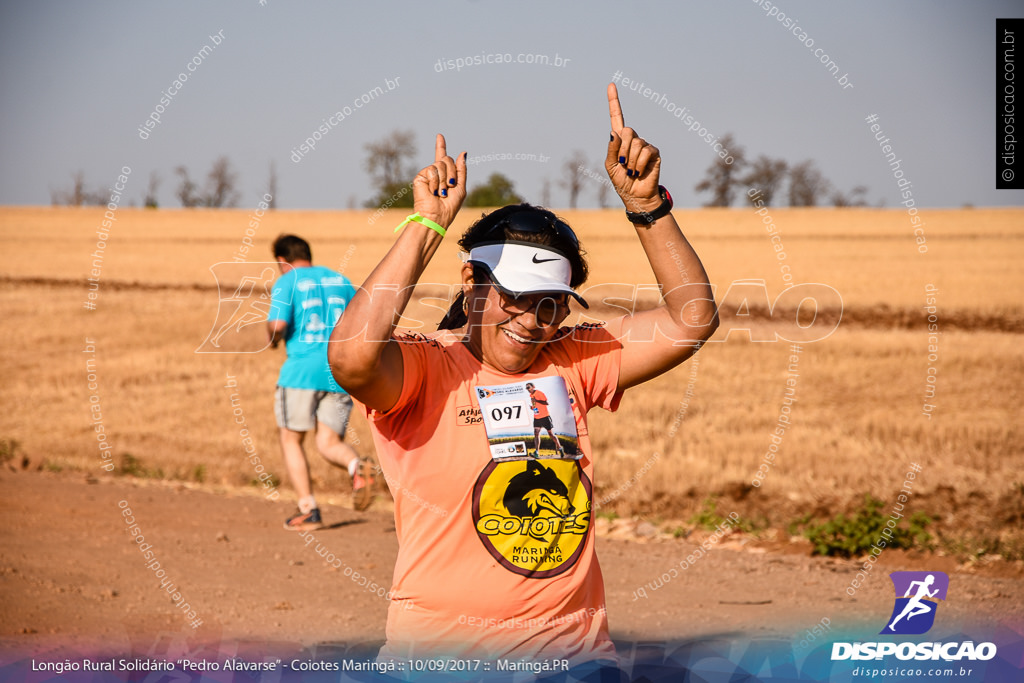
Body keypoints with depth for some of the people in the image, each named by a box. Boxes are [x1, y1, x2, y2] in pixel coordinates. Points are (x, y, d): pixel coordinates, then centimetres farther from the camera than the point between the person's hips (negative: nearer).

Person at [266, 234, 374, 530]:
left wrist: (274, 338, 8)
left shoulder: (286, 283, 0)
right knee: (328, 443, 7)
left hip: (303, 370, -4)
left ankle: (308, 511, 4)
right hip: (341, 372, 4)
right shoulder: (341, 280, 16)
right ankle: (358, 466, -26)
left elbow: (277, 324, -14)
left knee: (291, 439, 11)